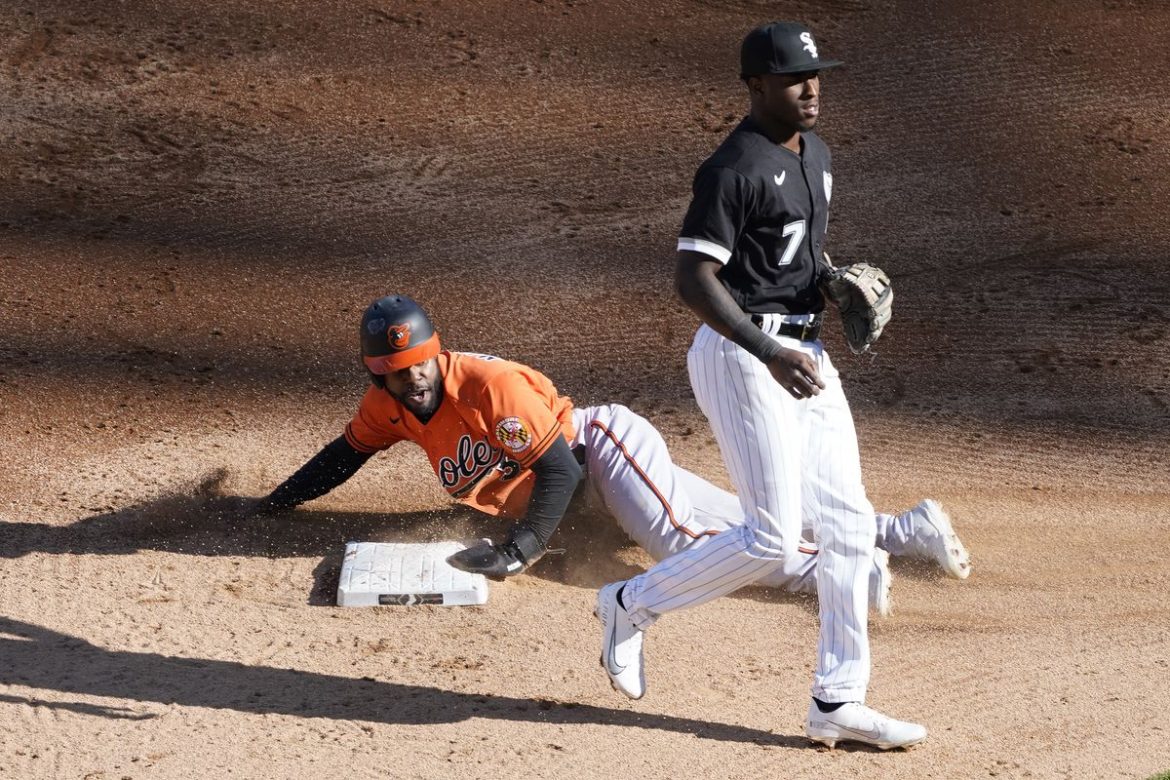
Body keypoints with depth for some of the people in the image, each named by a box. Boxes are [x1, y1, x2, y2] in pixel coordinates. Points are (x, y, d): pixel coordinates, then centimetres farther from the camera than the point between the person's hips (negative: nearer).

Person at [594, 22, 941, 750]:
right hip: (741, 355, -9)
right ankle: (634, 603, 11)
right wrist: (770, 355, -30)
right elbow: (693, 278, -21)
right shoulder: (735, 168, -15)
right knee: (773, 541, -11)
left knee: (849, 524, 6)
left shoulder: (816, 155, 13)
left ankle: (838, 703, 12)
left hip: (803, 352, 9)